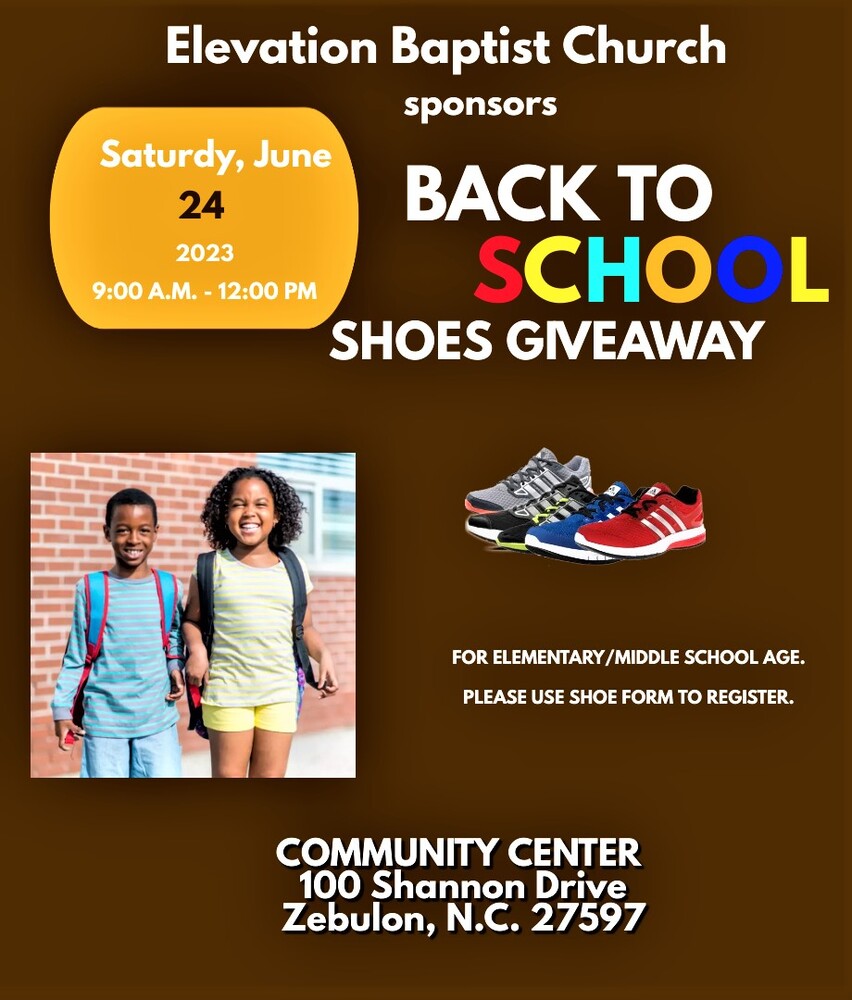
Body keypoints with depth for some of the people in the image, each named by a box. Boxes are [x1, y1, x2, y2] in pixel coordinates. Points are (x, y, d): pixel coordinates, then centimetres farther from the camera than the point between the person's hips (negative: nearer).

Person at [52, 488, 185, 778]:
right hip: (104, 720, -1)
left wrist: (176, 668, -2)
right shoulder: (90, 589, -3)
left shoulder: (168, 588, 1)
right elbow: (76, 656, 3)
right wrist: (62, 709, 2)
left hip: (158, 719, 1)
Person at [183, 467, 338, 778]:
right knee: (228, 776, 3)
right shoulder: (213, 567, 0)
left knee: (271, 776, 6)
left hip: (280, 693, 2)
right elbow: (192, 619, 6)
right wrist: (197, 650, -13)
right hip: (227, 690, -2)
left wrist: (323, 655, -6)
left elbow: (305, 627, 12)